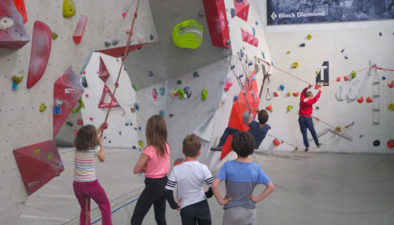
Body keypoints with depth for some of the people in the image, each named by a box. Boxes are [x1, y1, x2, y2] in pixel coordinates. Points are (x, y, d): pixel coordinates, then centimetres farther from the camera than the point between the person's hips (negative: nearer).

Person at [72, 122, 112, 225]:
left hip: (77, 184, 4)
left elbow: (89, 138, 22)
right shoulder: (95, 148, -12)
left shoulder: (77, 147, 1)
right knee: (105, 204, 18)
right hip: (91, 183, -4)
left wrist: (100, 129, 26)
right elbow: (102, 159, 7)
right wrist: (101, 144, 15)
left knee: (84, 209, 21)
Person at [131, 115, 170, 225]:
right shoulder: (166, 147, -2)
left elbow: (136, 170, -15)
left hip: (152, 186, -7)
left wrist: (144, 168, 3)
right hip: (164, 184, 7)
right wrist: (149, 168, 0)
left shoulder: (149, 151, -21)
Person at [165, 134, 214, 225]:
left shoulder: (176, 170, -11)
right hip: (202, 205, 0)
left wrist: (173, 205, 4)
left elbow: (168, 190, -10)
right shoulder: (203, 168, -13)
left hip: (186, 208, 0)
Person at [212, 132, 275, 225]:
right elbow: (271, 187, -10)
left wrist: (220, 201, -10)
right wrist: (257, 199, -3)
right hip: (249, 212, 1)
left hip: (231, 211, -1)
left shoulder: (228, 166, -12)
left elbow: (214, 185, -22)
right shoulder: (256, 168, -7)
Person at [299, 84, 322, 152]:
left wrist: (308, 87, 6)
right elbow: (317, 97, -6)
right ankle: (317, 143, 31)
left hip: (301, 118, 2)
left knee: (304, 133, 3)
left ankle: (307, 146, 1)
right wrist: (320, 90, 5)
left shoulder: (301, 100, -6)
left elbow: (303, 92, 11)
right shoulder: (310, 102, -16)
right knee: (313, 132, 16)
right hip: (308, 118, -2)